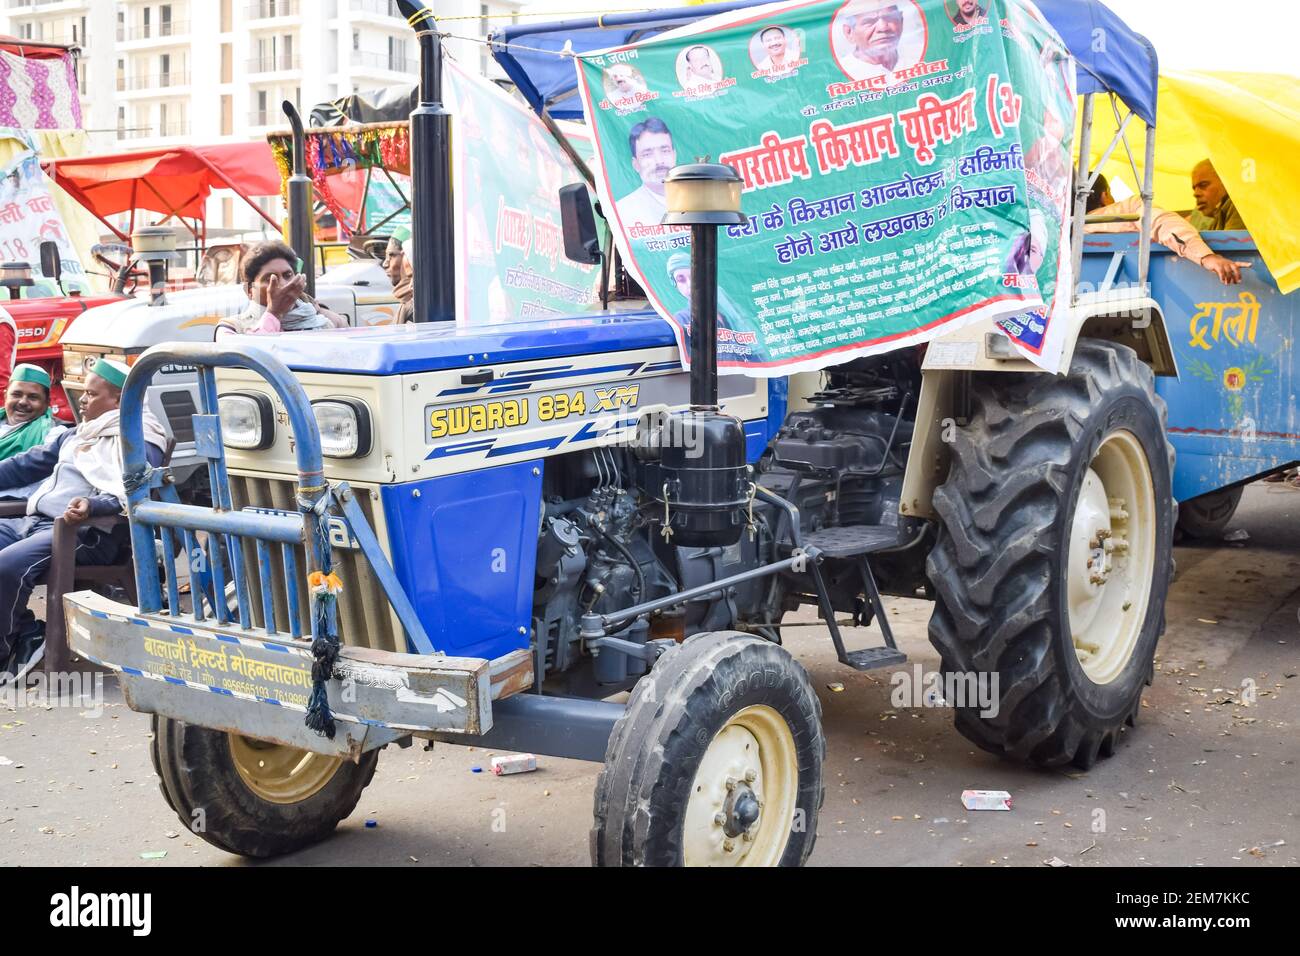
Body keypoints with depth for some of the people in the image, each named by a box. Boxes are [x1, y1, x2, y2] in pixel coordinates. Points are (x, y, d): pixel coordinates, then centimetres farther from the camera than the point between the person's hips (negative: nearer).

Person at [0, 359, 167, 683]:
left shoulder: (138, 443, -3)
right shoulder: (76, 435, 28)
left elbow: (129, 492, -19)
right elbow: (28, 464, 34)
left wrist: (93, 505, -35)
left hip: (89, 533, -10)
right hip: (35, 522, 10)